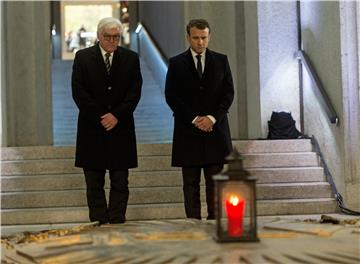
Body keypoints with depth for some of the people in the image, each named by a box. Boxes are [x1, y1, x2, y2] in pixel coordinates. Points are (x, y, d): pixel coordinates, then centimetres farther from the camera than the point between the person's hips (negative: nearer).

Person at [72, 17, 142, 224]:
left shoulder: (131, 58, 6)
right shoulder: (83, 57, 2)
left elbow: (134, 93, 0)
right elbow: (79, 93, -4)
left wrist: (116, 116, -12)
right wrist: (100, 118, -11)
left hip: (121, 127, 1)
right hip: (92, 129, -1)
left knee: (120, 182, 2)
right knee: (94, 184, 3)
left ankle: (117, 222, 6)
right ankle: (98, 223, 8)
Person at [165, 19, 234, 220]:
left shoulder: (221, 61, 9)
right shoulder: (176, 63, 5)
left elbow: (229, 93, 4)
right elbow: (171, 96, -2)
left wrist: (213, 118, -9)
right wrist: (194, 119, -10)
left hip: (215, 129, 1)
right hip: (188, 130, -1)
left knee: (215, 181, 2)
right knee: (191, 183, 1)